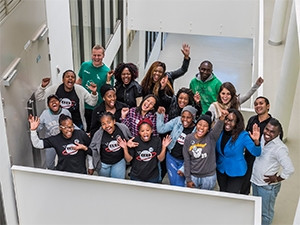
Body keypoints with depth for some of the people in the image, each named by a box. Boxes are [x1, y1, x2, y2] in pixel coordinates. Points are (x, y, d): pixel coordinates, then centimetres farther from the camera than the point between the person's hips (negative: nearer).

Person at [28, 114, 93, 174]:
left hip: (81, 173, 0)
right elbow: (37, 144, -9)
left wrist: (91, 167, 6)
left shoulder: (81, 134, -6)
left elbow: (91, 151, 4)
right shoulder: (56, 139, -5)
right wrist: (33, 130, -22)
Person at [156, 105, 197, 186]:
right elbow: (161, 129, -6)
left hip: (184, 161, -2)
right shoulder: (177, 121, -9)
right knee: (173, 183, 5)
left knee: (180, 185, -2)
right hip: (171, 157, 2)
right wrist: (160, 114, -18)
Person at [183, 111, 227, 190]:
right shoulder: (189, 138, -5)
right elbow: (187, 160, -2)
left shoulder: (211, 137, -11)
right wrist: (188, 179, -2)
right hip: (193, 176, 1)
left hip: (209, 177, -1)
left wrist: (222, 118, -56)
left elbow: (218, 128, -35)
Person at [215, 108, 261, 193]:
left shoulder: (243, 136, -22)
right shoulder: (220, 132, -10)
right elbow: (216, 150, 4)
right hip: (221, 170, 4)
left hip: (236, 173, -4)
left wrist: (256, 141, -47)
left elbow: (256, 153, -29)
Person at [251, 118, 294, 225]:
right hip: (255, 181, 7)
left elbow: (289, 169, -28)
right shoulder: (261, 139, -4)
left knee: (265, 213, 12)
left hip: (268, 186, -7)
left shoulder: (279, 148, -25)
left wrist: (277, 179, -15)